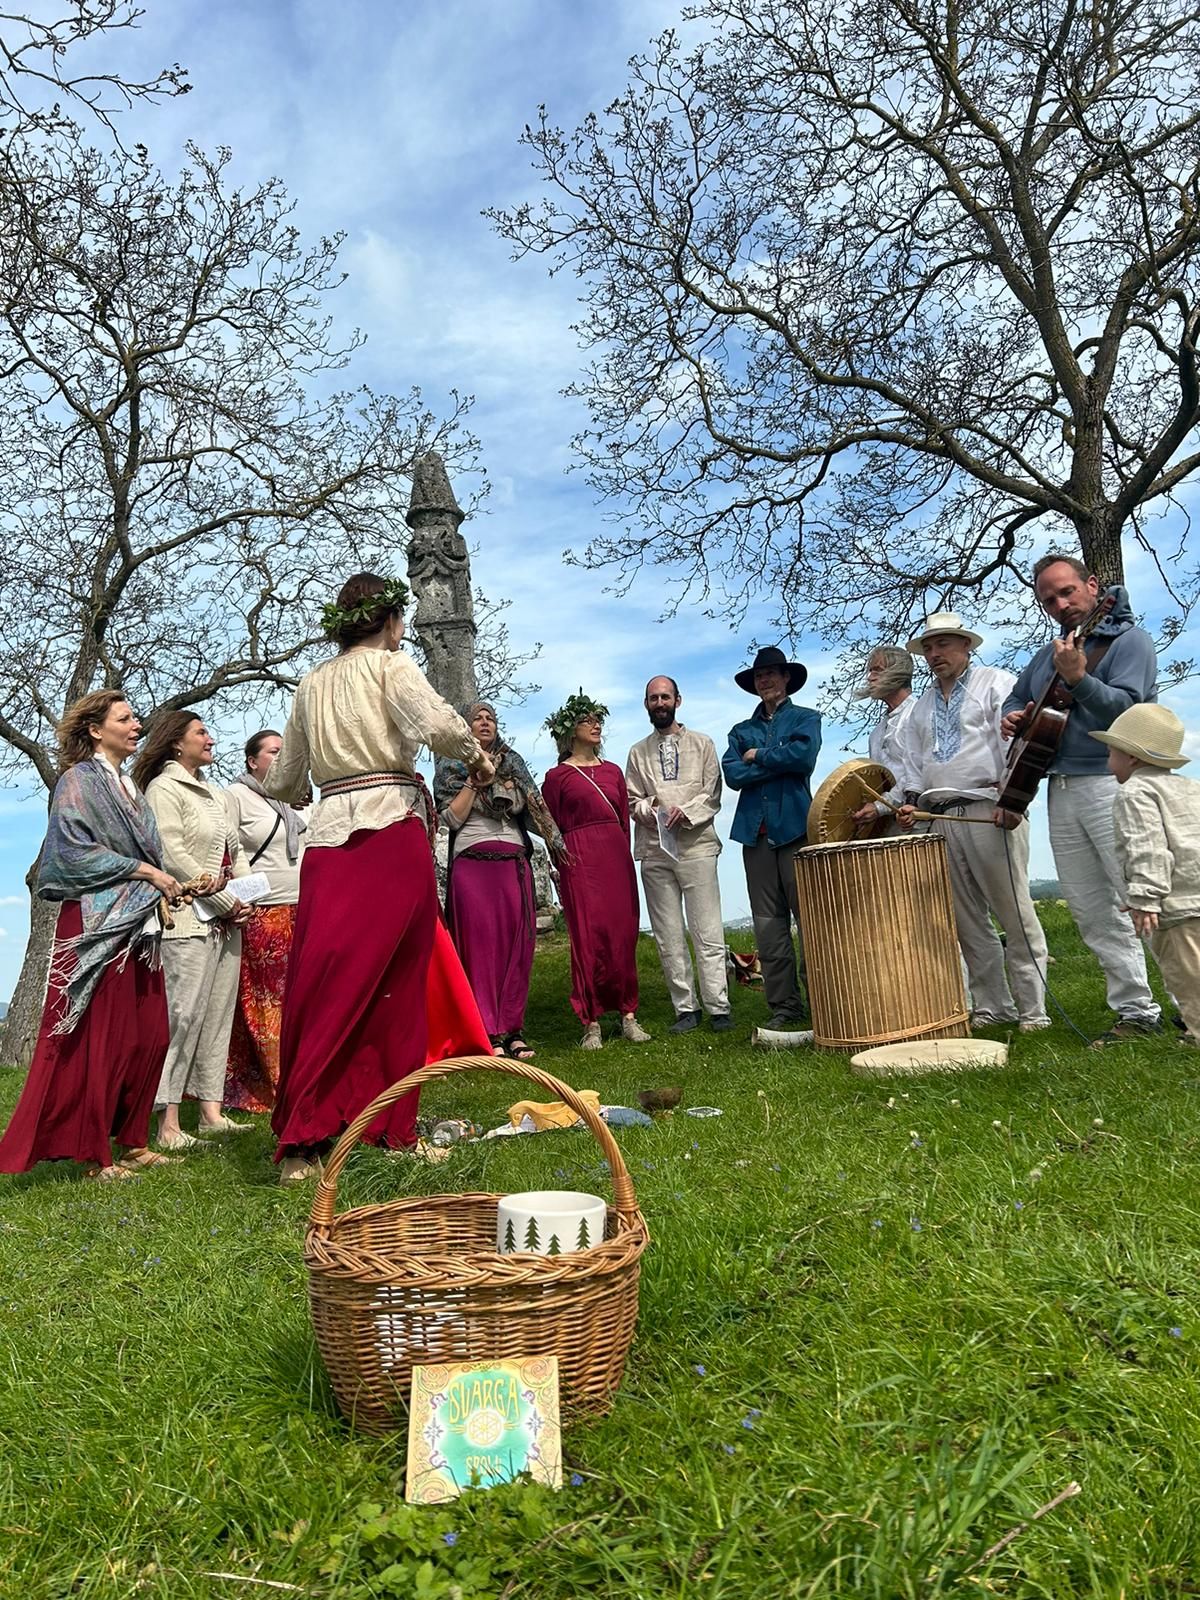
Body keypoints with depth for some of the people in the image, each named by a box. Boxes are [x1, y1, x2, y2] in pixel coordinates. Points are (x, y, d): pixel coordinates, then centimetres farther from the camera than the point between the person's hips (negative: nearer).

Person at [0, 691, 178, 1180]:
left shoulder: (128, 787, 20)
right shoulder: (78, 781, -3)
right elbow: (75, 851, -14)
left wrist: (162, 885, 5)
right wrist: (145, 871, -13)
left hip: (137, 924, 8)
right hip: (96, 924, -8)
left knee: (149, 1038, 7)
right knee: (100, 1042, -5)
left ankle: (130, 1141, 18)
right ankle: (94, 1156, 4)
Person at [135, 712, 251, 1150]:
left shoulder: (214, 793, 21)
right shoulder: (163, 788, -3)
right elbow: (172, 854, -13)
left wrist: (247, 898, 5)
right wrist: (223, 900, -12)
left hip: (226, 919, 8)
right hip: (188, 919, -8)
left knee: (219, 1014, 7)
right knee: (184, 1015, -9)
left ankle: (211, 1110, 12)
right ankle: (168, 1123, -5)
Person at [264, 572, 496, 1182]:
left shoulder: (312, 683, 19)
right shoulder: (390, 664, 4)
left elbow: (281, 781, 24)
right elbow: (436, 724, -16)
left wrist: (301, 789, 46)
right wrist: (476, 755, 3)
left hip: (328, 834, 5)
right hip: (392, 828, -4)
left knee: (325, 983, 1)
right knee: (397, 983, 4)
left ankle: (302, 1138, 1)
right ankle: (394, 1127, 13)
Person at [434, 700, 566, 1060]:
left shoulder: (513, 764, 18)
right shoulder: (452, 768, 8)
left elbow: (535, 809, 15)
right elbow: (452, 818, -3)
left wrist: (555, 841, 1)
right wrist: (475, 779, -7)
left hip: (514, 864, 3)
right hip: (472, 864, -3)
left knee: (516, 945, 0)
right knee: (480, 945, -7)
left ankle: (512, 1029, 6)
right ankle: (487, 1034, -4)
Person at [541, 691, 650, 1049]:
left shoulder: (613, 771, 17)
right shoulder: (557, 776, 5)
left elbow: (624, 819, 16)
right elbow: (552, 828, 5)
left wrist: (624, 857, 8)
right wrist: (562, 864, -1)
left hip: (617, 857, 4)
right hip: (580, 860, -4)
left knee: (623, 935, 2)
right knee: (588, 938, -6)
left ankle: (628, 1015, 9)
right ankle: (591, 1023, -1)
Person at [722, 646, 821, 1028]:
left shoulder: (805, 719, 11)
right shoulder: (742, 731, 19)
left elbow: (804, 755, -10)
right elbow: (732, 774, 2)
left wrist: (758, 757, 0)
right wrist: (780, 762, -4)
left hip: (795, 827, -3)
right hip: (755, 831, 4)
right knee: (767, 924, 2)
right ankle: (784, 1005, 8)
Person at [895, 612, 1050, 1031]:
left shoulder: (997, 683, 5)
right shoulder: (922, 706, 23)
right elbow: (913, 761, 22)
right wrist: (911, 800, 5)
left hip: (991, 810, -6)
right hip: (942, 820, 6)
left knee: (1014, 912, -5)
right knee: (966, 919, 5)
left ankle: (1033, 1008, 2)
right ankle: (991, 1006, 13)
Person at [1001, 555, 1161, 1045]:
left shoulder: (1128, 640, -1)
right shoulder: (1048, 653, 20)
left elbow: (1126, 709, -15)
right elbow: (1016, 697, 32)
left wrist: (1078, 678, -27)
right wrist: (1012, 719, 11)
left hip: (1111, 784, -7)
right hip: (1061, 790, 7)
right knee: (1093, 914, 6)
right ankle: (1137, 1011, 14)